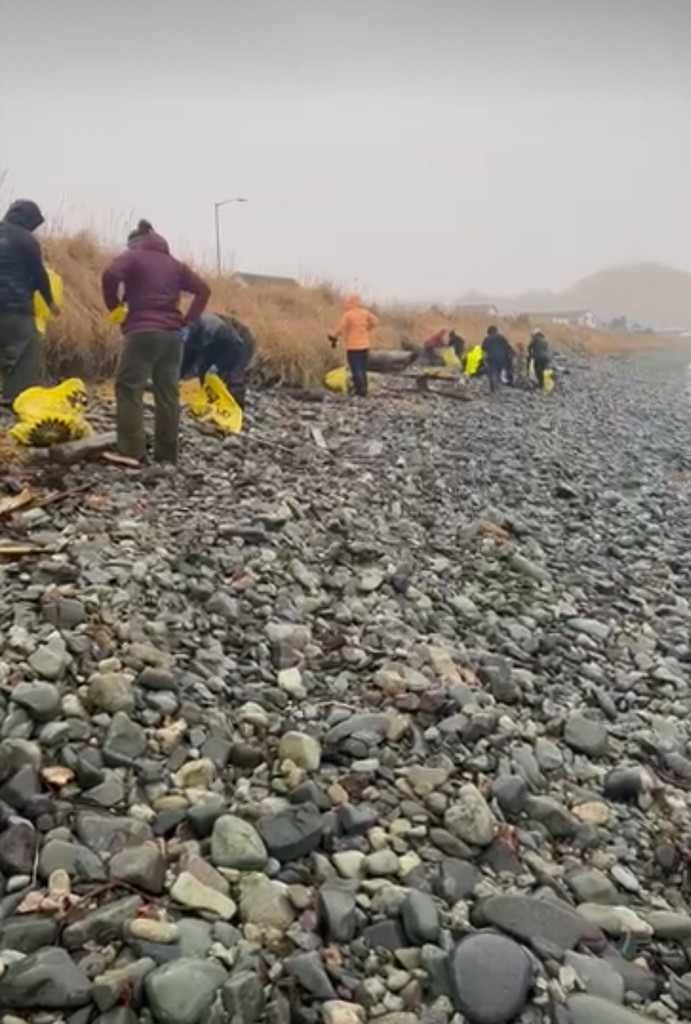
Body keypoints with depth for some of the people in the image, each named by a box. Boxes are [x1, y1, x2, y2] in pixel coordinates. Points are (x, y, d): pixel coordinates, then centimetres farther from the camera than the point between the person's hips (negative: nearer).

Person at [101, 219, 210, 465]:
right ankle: (167, 454, 8)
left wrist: (114, 306, -2)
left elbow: (110, 275, -16)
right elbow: (203, 290, 12)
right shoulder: (174, 264, 19)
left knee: (128, 389, -4)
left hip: (143, 332, -6)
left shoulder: (132, 256, 4)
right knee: (167, 393, 7)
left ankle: (131, 452, -12)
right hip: (172, 334, 6)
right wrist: (189, 320, 8)